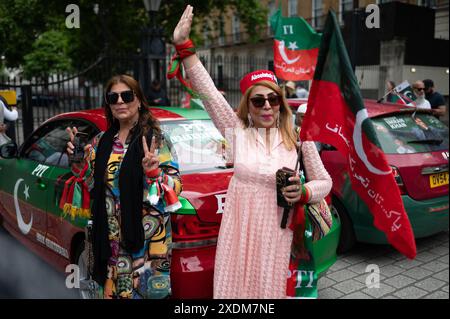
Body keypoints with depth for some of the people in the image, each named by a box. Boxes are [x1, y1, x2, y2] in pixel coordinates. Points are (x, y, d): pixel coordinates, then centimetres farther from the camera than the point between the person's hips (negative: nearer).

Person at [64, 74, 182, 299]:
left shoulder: (154, 138, -8)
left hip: (146, 237, -5)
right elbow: (93, 187, 13)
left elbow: (176, 187, -11)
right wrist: (79, 162, -2)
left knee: (145, 291, 6)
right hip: (110, 238, 5)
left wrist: (153, 172, -28)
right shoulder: (102, 141, 8)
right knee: (112, 290, 16)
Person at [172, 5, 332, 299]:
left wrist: (303, 193, -13)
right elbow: (208, 92, -4)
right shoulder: (238, 132, 0)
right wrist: (184, 45, -9)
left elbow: (324, 182, 9)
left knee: (269, 290, 8)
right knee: (234, 290, 10)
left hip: (275, 236, 0)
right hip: (237, 234, 1)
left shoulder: (299, 139, 0)